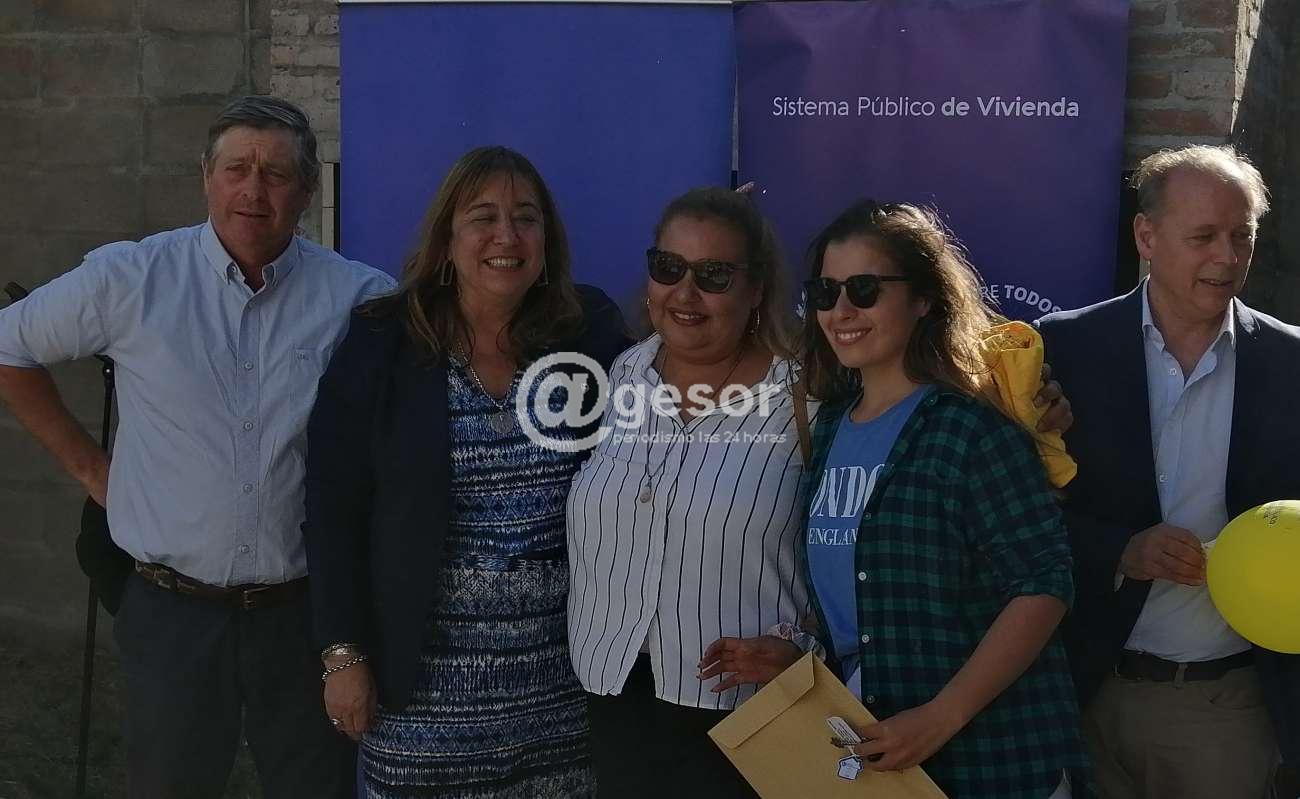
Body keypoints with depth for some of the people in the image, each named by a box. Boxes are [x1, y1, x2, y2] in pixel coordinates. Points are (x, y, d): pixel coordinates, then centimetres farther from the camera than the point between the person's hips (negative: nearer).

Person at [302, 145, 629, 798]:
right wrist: (344, 653, -7)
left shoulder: (592, 330, 0)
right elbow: (335, 510, -3)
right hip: (429, 667, -1)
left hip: (564, 665, 2)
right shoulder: (381, 344, -4)